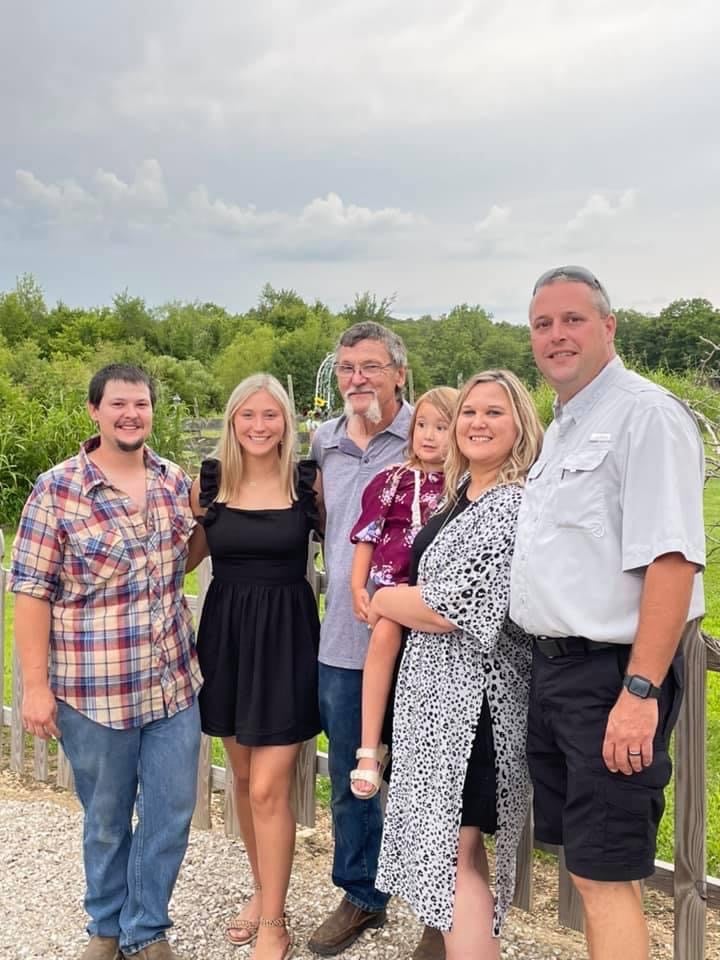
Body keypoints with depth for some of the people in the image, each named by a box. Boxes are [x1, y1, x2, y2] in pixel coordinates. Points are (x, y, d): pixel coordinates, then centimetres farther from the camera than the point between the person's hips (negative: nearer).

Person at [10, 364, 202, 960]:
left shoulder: (176, 480, 4)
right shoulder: (57, 490, -9)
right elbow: (32, 592, -9)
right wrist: (35, 685, -11)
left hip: (175, 682, 4)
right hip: (95, 690, -4)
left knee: (172, 813, 12)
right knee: (107, 820, 15)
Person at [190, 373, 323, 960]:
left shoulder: (308, 481, -5)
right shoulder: (208, 482, 0)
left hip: (287, 636, -3)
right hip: (225, 633, 3)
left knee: (268, 788, -3)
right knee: (243, 778, 16)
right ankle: (262, 890, 37)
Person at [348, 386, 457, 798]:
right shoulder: (393, 479, 9)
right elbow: (368, 535, 10)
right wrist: (358, 586, 2)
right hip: (392, 582, 1)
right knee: (385, 633, -26)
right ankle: (370, 747, -18)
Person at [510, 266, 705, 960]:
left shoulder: (647, 416, -13)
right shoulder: (561, 428, 16)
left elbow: (672, 561, -21)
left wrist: (640, 691, -24)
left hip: (611, 673, -9)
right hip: (552, 667, 9)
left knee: (605, 877, -1)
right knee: (581, 861, 18)